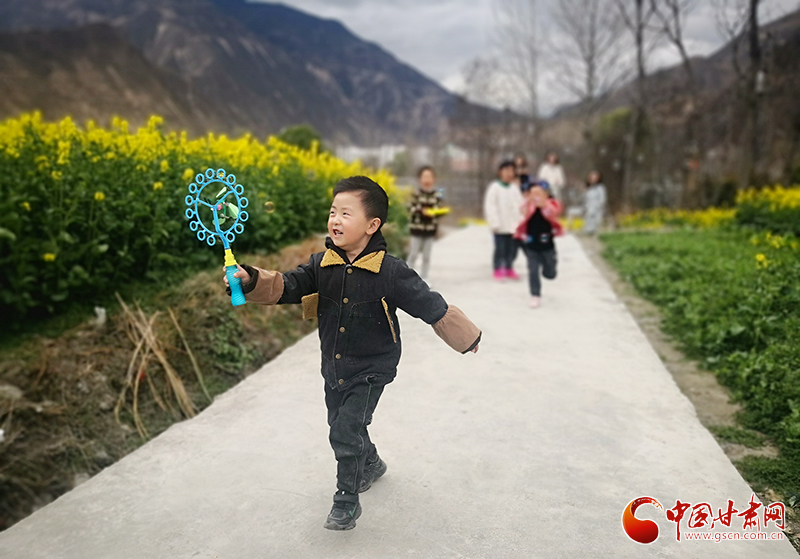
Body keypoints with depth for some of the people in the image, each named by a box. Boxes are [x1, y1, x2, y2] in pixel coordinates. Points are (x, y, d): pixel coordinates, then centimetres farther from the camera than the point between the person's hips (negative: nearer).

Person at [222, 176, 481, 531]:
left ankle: (347, 500, 14)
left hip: (371, 369, -6)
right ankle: (371, 464, 52)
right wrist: (250, 279, -33)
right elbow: (284, 287, -14)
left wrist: (467, 338, -6)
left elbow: (433, 307, -14)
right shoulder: (321, 265, -7)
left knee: (346, 430, -11)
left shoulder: (391, 272, -20)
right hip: (334, 368, 6)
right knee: (341, 425, 21)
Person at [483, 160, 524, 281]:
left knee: (512, 248, 10)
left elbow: (520, 205, 11)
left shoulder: (515, 188, 9)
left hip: (513, 225, 5)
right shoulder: (495, 187, -7)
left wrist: (520, 221, 3)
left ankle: (509, 269, 25)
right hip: (501, 226, -5)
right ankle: (498, 270, 12)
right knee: (500, 248, -1)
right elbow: (490, 206, -10)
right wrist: (495, 223, -14)